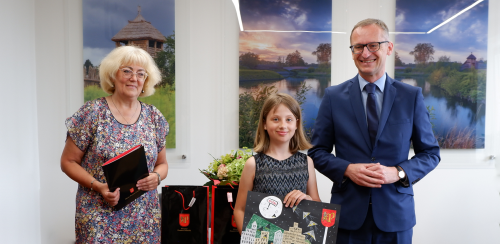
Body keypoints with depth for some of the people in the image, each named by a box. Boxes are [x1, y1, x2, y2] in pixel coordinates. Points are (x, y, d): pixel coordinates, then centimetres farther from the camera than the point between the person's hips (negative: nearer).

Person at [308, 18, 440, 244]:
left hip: (395, 214, 1)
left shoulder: (412, 96, 1)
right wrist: (347, 169, -14)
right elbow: (317, 151, 3)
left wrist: (398, 172, -12)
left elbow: (430, 153, 5)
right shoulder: (333, 96, 0)